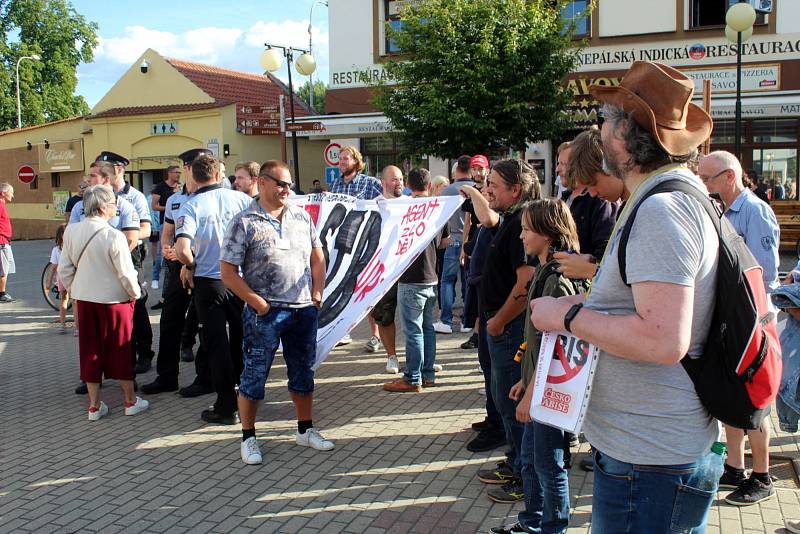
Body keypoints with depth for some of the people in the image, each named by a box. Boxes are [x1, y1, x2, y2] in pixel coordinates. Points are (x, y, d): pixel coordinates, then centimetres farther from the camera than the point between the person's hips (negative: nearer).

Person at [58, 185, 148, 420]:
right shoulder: (114, 237, -20)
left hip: (84, 299, 5)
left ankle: (94, 405, 20)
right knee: (120, 350, 8)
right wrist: (135, 293, 3)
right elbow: (126, 273, -15)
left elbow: (64, 269, 4)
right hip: (114, 300, -5)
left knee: (89, 350, 13)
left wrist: (74, 290, 19)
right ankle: (130, 401, 20)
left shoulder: (71, 231, -4)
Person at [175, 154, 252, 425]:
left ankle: (226, 407, 12)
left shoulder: (190, 207, -11)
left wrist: (190, 266, -3)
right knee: (242, 341, 18)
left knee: (217, 345, 7)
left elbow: (182, 248, -24)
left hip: (209, 282, -3)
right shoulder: (241, 199, -3)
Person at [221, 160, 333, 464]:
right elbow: (228, 272, -9)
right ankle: (248, 438, 18)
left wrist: (317, 293, 5)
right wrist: (258, 303, -13)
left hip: (304, 310, 5)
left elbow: (317, 257, 16)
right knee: (254, 375, 3)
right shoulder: (244, 223, -7)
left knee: (304, 373, 15)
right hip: (265, 313, -5)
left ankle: (305, 430, 30)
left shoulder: (301, 217, 9)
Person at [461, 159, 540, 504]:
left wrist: (499, 321, -18)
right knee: (504, 397, 19)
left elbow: (526, 284, -26)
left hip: (510, 327, -10)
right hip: (501, 323, 10)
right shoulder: (512, 219, 9)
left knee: (513, 402, 0)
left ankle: (526, 480, 13)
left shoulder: (522, 222, -21)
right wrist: (471, 192, 36)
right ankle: (515, 465, 33)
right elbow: (488, 218, 34)